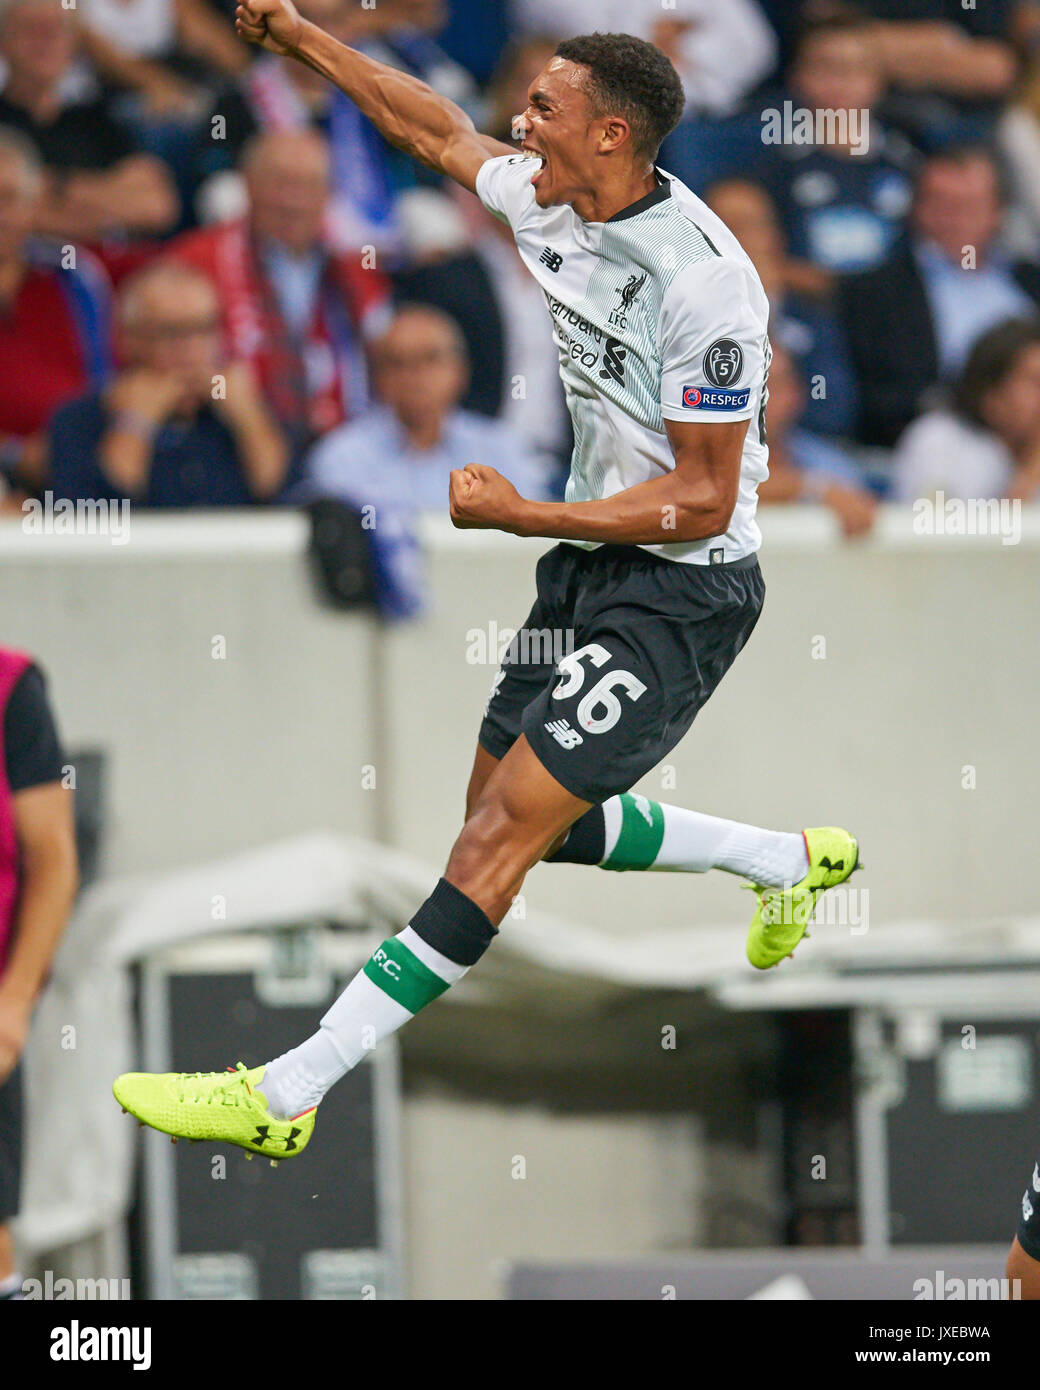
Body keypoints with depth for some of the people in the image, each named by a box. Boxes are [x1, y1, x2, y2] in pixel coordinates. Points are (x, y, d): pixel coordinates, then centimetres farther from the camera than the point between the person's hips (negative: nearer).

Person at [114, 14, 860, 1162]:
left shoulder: (704, 279, -24)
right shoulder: (547, 202, 0)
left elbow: (704, 499, -22)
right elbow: (442, 132, 21)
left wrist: (523, 513, -24)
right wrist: (300, 38, 23)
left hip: (684, 588, -9)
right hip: (592, 561, 10)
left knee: (505, 829, -14)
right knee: (540, 822, 17)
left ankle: (284, 1096, -19)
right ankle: (793, 860, 37)